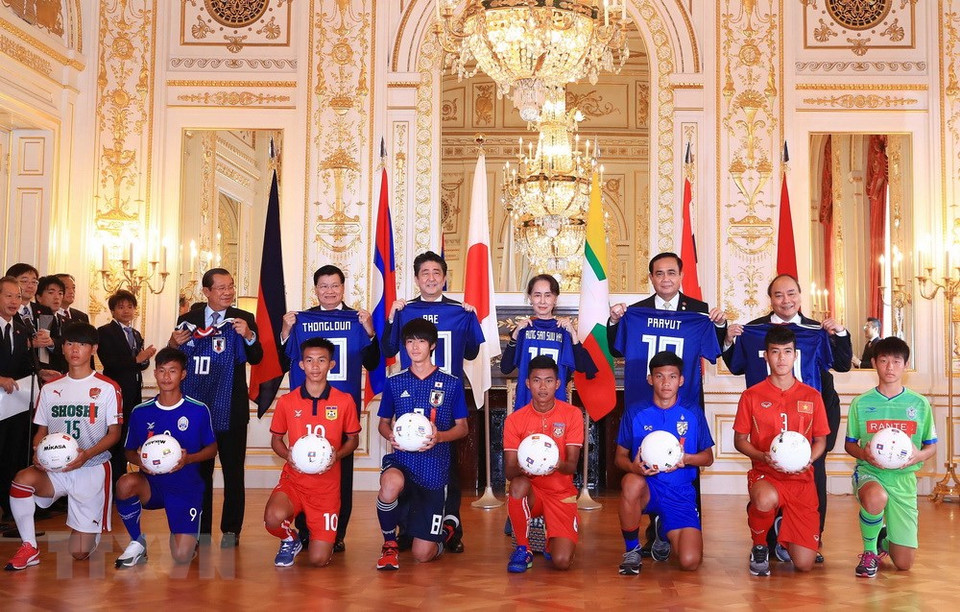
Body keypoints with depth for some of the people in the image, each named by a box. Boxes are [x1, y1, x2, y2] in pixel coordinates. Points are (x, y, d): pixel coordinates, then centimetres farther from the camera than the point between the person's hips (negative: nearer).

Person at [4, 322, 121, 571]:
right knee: (22, 479, -33)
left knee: (79, 552, -5)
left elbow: (114, 433, -4)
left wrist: (87, 454, -22)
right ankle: (29, 549, -15)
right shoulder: (50, 388, 10)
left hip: (92, 468, -3)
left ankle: (89, 528, 33)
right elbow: (41, 431, 13)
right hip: (54, 468, 3)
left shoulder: (108, 388, -2)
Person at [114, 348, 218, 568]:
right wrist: (140, 461, -15)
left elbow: (212, 449, 3)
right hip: (151, 484, 2)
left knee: (182, 556, -16)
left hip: (186, 487, -2)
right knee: (126, 483, -35)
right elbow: (129, 451, 9)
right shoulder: (140, 412, 0)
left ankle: (182, 536, 26)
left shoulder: (198, 410, -5)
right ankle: (137, 542, -8)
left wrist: (189, 458, -16)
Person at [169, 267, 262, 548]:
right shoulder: (188, 320, 6)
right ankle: (200, 530, 20)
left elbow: (256, 359, -10)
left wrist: (249, 336, -29)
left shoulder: (244, 319, 1)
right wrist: (174, 344, -13)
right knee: (199, 470, 11)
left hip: (231, 408, -2)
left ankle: (230, 530, 13)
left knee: (233, 471, 4)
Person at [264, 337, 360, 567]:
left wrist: (337, 454, -13)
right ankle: (290, 540, 5)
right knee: (274, 518, -34)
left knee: (319, 560, -6)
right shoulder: (286, 402, -1)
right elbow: (276, 439, 10)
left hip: (327, 485, 0)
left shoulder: (344, 401, -3)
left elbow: (353, 440, 8)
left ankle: (322, 538, 33)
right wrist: (288, 455, -12)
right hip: (293, 479, 0)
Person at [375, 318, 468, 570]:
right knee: (392, 483, -40)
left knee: (422, 554, -1)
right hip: (401, 460, 1)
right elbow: (383, 423, 13)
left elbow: (462, 427, 6)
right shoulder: (394, 382, 5)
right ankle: (390, 543, -10)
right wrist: (390, 435, -11)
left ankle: (444, 532, 39)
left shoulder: (451, 383, 1)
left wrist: (439, 436, -15)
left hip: (435, 468, 0)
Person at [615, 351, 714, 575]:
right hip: (646, 486, -1)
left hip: (680, 492, 1)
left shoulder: (693, 414, 4)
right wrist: (634, 467, -21)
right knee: (631, 482, -40)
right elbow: (620, 457, 4)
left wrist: (686, 459, -13)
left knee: (690, 562, -17)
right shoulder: (635, 414, 1)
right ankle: (632, 550, -14)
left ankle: (662, 531, 22)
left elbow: (708, 457, 10)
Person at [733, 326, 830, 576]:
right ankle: (759, 546, -7)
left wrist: (808, 460, -10)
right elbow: (740, 440, 4)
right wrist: (763, 457, -15)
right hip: (764, 474, -1)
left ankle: (783, 533, 29)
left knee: (804, 563, -9)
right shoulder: (751, 395, 2)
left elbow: (821, 441, 12)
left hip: (801, 479, 2)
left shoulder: (811, 396, 7)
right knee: (766, 499, -41)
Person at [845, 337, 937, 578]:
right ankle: (869, 550, -9)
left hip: (903, 477, 2)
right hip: (869, 473, -1)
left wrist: (919, 455, -14)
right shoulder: (860, 403, 1)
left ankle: (884, 539, 38)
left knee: (904, 563, -1)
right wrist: (863, 453, -16)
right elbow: (849, 444, 7)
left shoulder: (919, 404, 4)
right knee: (876, 498, -41)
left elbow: (932, 447, 9)